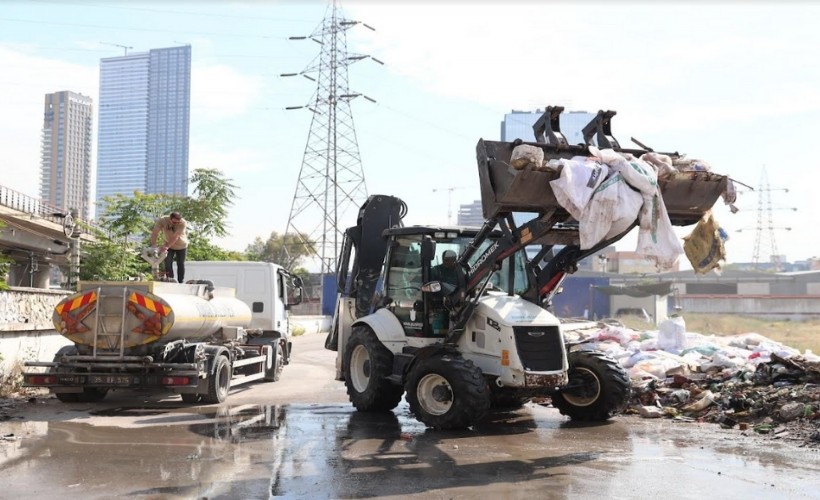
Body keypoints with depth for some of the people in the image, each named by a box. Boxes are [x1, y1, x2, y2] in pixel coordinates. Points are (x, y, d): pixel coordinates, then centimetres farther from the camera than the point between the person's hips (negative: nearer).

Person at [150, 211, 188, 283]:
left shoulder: (183, 223, -32)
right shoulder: (162, 220, -26)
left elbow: (175, 237, -38)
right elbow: (154, 233, -32)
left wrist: (166, 246, -49)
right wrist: (153, 246, -45)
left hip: (181, 246, -1)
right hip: (168, 246, 1)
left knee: (180, 265, 3)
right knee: (168, 264, -9)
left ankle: (181, 282, 15)